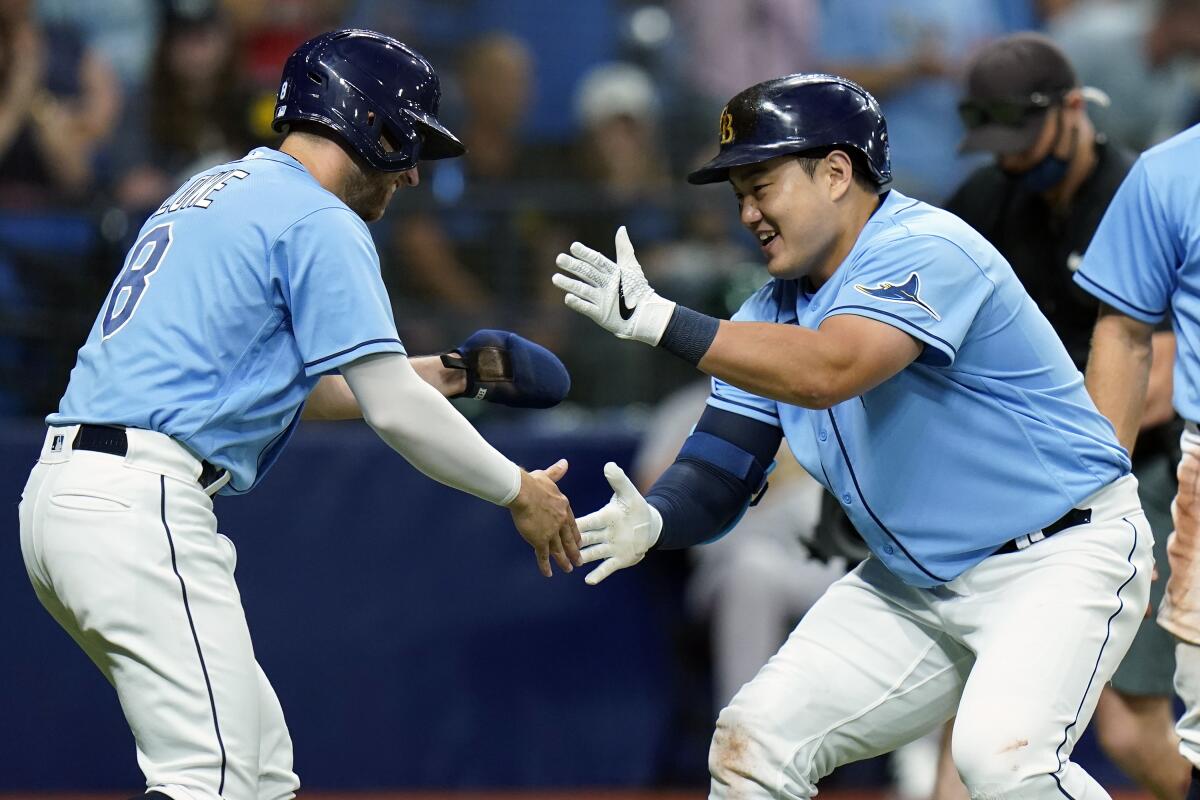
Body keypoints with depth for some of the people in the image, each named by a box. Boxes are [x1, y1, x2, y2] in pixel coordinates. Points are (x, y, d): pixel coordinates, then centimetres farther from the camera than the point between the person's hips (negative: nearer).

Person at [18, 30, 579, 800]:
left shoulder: (211, 194, 25)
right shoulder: (320, 221, -4)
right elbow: (394, 412, -9)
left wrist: (437, 374, 31)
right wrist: (519, 491, 4)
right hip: (142, 504, -10)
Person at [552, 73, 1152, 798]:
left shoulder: (926, 249, -21)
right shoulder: (778, 309, 6)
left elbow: (826, 372, -37)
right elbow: (718, 472, -1)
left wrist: (656, 319, -39)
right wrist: (654, 521, -24)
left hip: (1060, 555, -9)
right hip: (917, 578, 9)